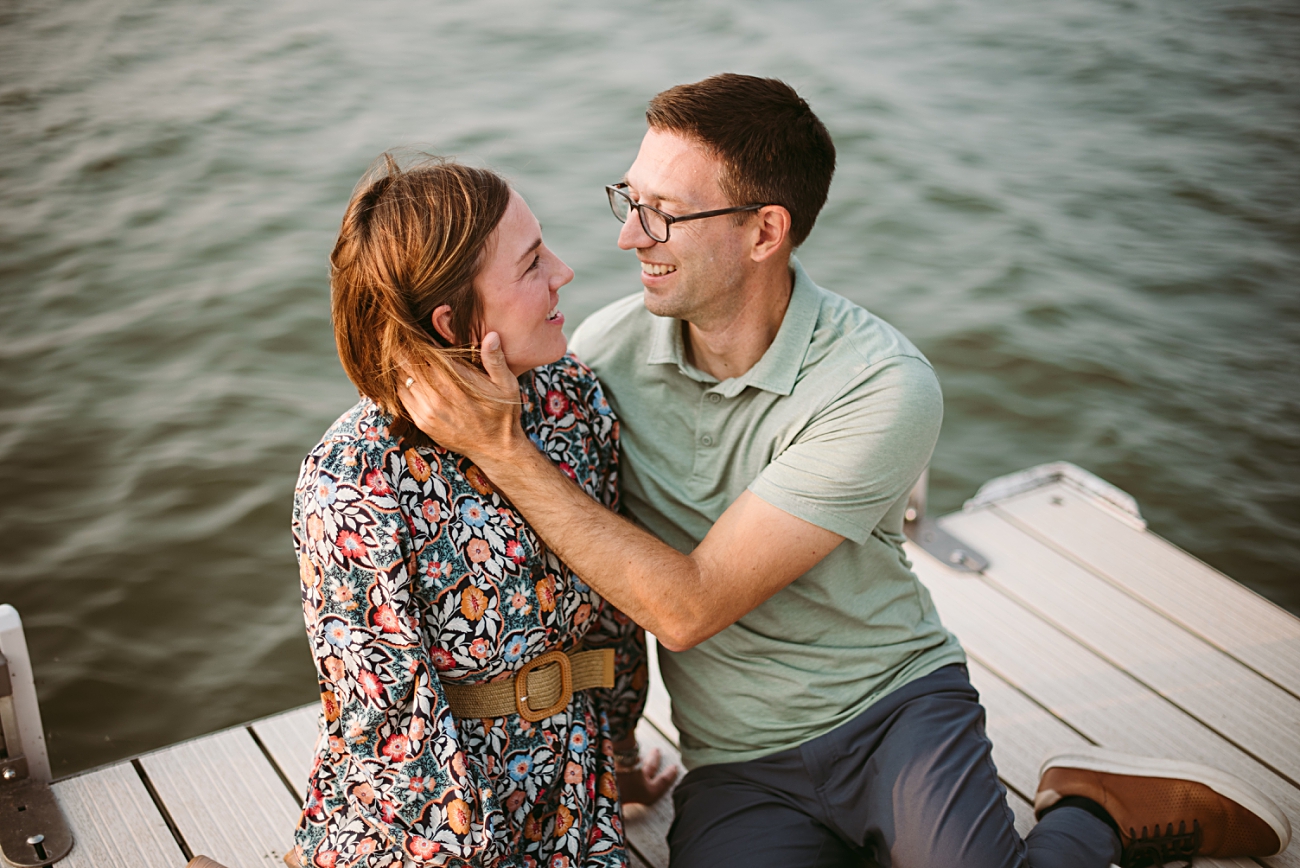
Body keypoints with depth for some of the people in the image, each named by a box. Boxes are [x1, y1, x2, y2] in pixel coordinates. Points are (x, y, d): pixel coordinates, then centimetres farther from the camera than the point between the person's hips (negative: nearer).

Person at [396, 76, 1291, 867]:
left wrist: (503, 451, -26)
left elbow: (689, 606, -23)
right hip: (740, 766, 4)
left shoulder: (882, 389, -20)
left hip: (898, 703, -3)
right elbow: (575, 552, 11)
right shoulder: (607, 348, -6)